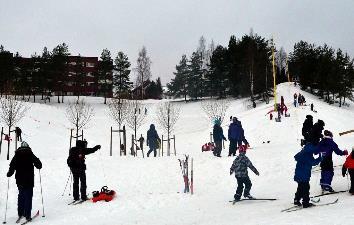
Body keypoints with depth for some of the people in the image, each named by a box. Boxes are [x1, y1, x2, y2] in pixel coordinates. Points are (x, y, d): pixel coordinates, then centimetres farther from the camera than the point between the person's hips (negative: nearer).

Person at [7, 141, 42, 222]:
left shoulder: (16, 155, 2)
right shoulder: (31, 155, -4)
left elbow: (12, 166, -2)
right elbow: (38, 164, -4)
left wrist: (9, 174, 12)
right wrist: (39, 167, 17)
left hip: (19, 180, 3)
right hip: (29, 180, -3)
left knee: (21, 196, 18)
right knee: (28, 197, -1)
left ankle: (20, 214, 20)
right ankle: (27, 215, -5)